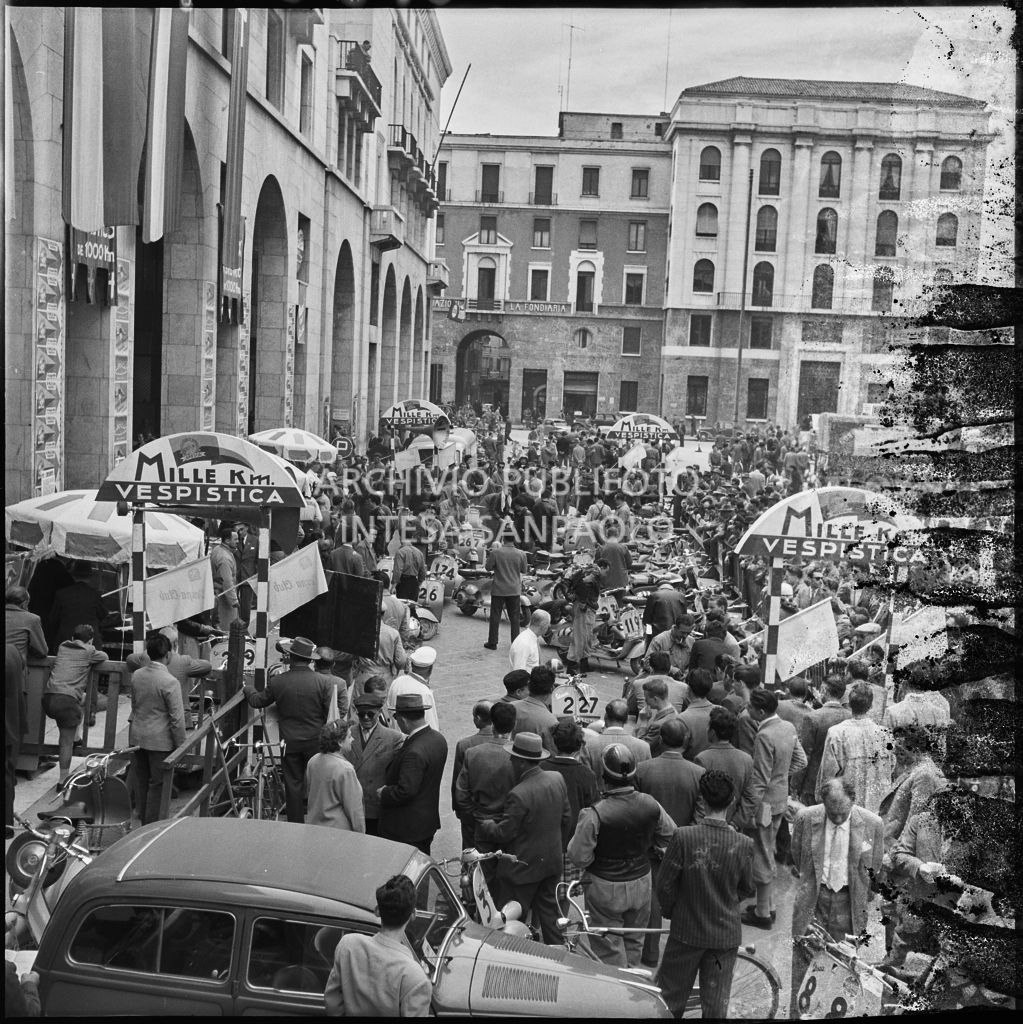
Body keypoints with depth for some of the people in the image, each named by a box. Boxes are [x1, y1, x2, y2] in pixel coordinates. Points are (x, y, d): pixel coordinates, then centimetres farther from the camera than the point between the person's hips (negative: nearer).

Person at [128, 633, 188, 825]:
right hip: (159, 740, -6)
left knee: (141, 780, 17)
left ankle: (143, 820, 29)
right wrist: (180, 745, -6)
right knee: (157, 784, 5)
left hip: (137, 735, 7)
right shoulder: (170, 682, -20)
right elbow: (177, 718, -16)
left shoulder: (136, 675, 0)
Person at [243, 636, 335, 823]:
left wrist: (248, 688, 29)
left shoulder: (277, 681, -8)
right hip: (316, 742, -1)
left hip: (290, 743, 1)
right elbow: (331, 715, -10)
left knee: (293, 785, 12)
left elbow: (257, 701, 8)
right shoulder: (324, 681, -12)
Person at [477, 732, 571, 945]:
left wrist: (483, 826, -1)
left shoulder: (519, 795, -27)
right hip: (552, 862, 7)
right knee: (549, 911, 21)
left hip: (523, 867, -7)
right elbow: (566, 817, 7)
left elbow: (504, 833, -19)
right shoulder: (557, 779, -4)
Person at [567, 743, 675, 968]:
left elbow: (578, 856, -18)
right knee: (633, 941, 24)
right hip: (641, 884, 5)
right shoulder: (650, 805, -12)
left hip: (605, 888, -4)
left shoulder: (595, 814, -27)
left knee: (609, 949, 11)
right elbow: (670, 836, 4)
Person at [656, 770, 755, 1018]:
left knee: (671, 998, 17)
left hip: (686, 931, -1)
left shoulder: (683, 837, -20)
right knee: (716, 1005, 16)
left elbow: (665, 884, -13)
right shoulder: (744, 844, -15)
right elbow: (746, 889, 0)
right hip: (726, 934, 1)